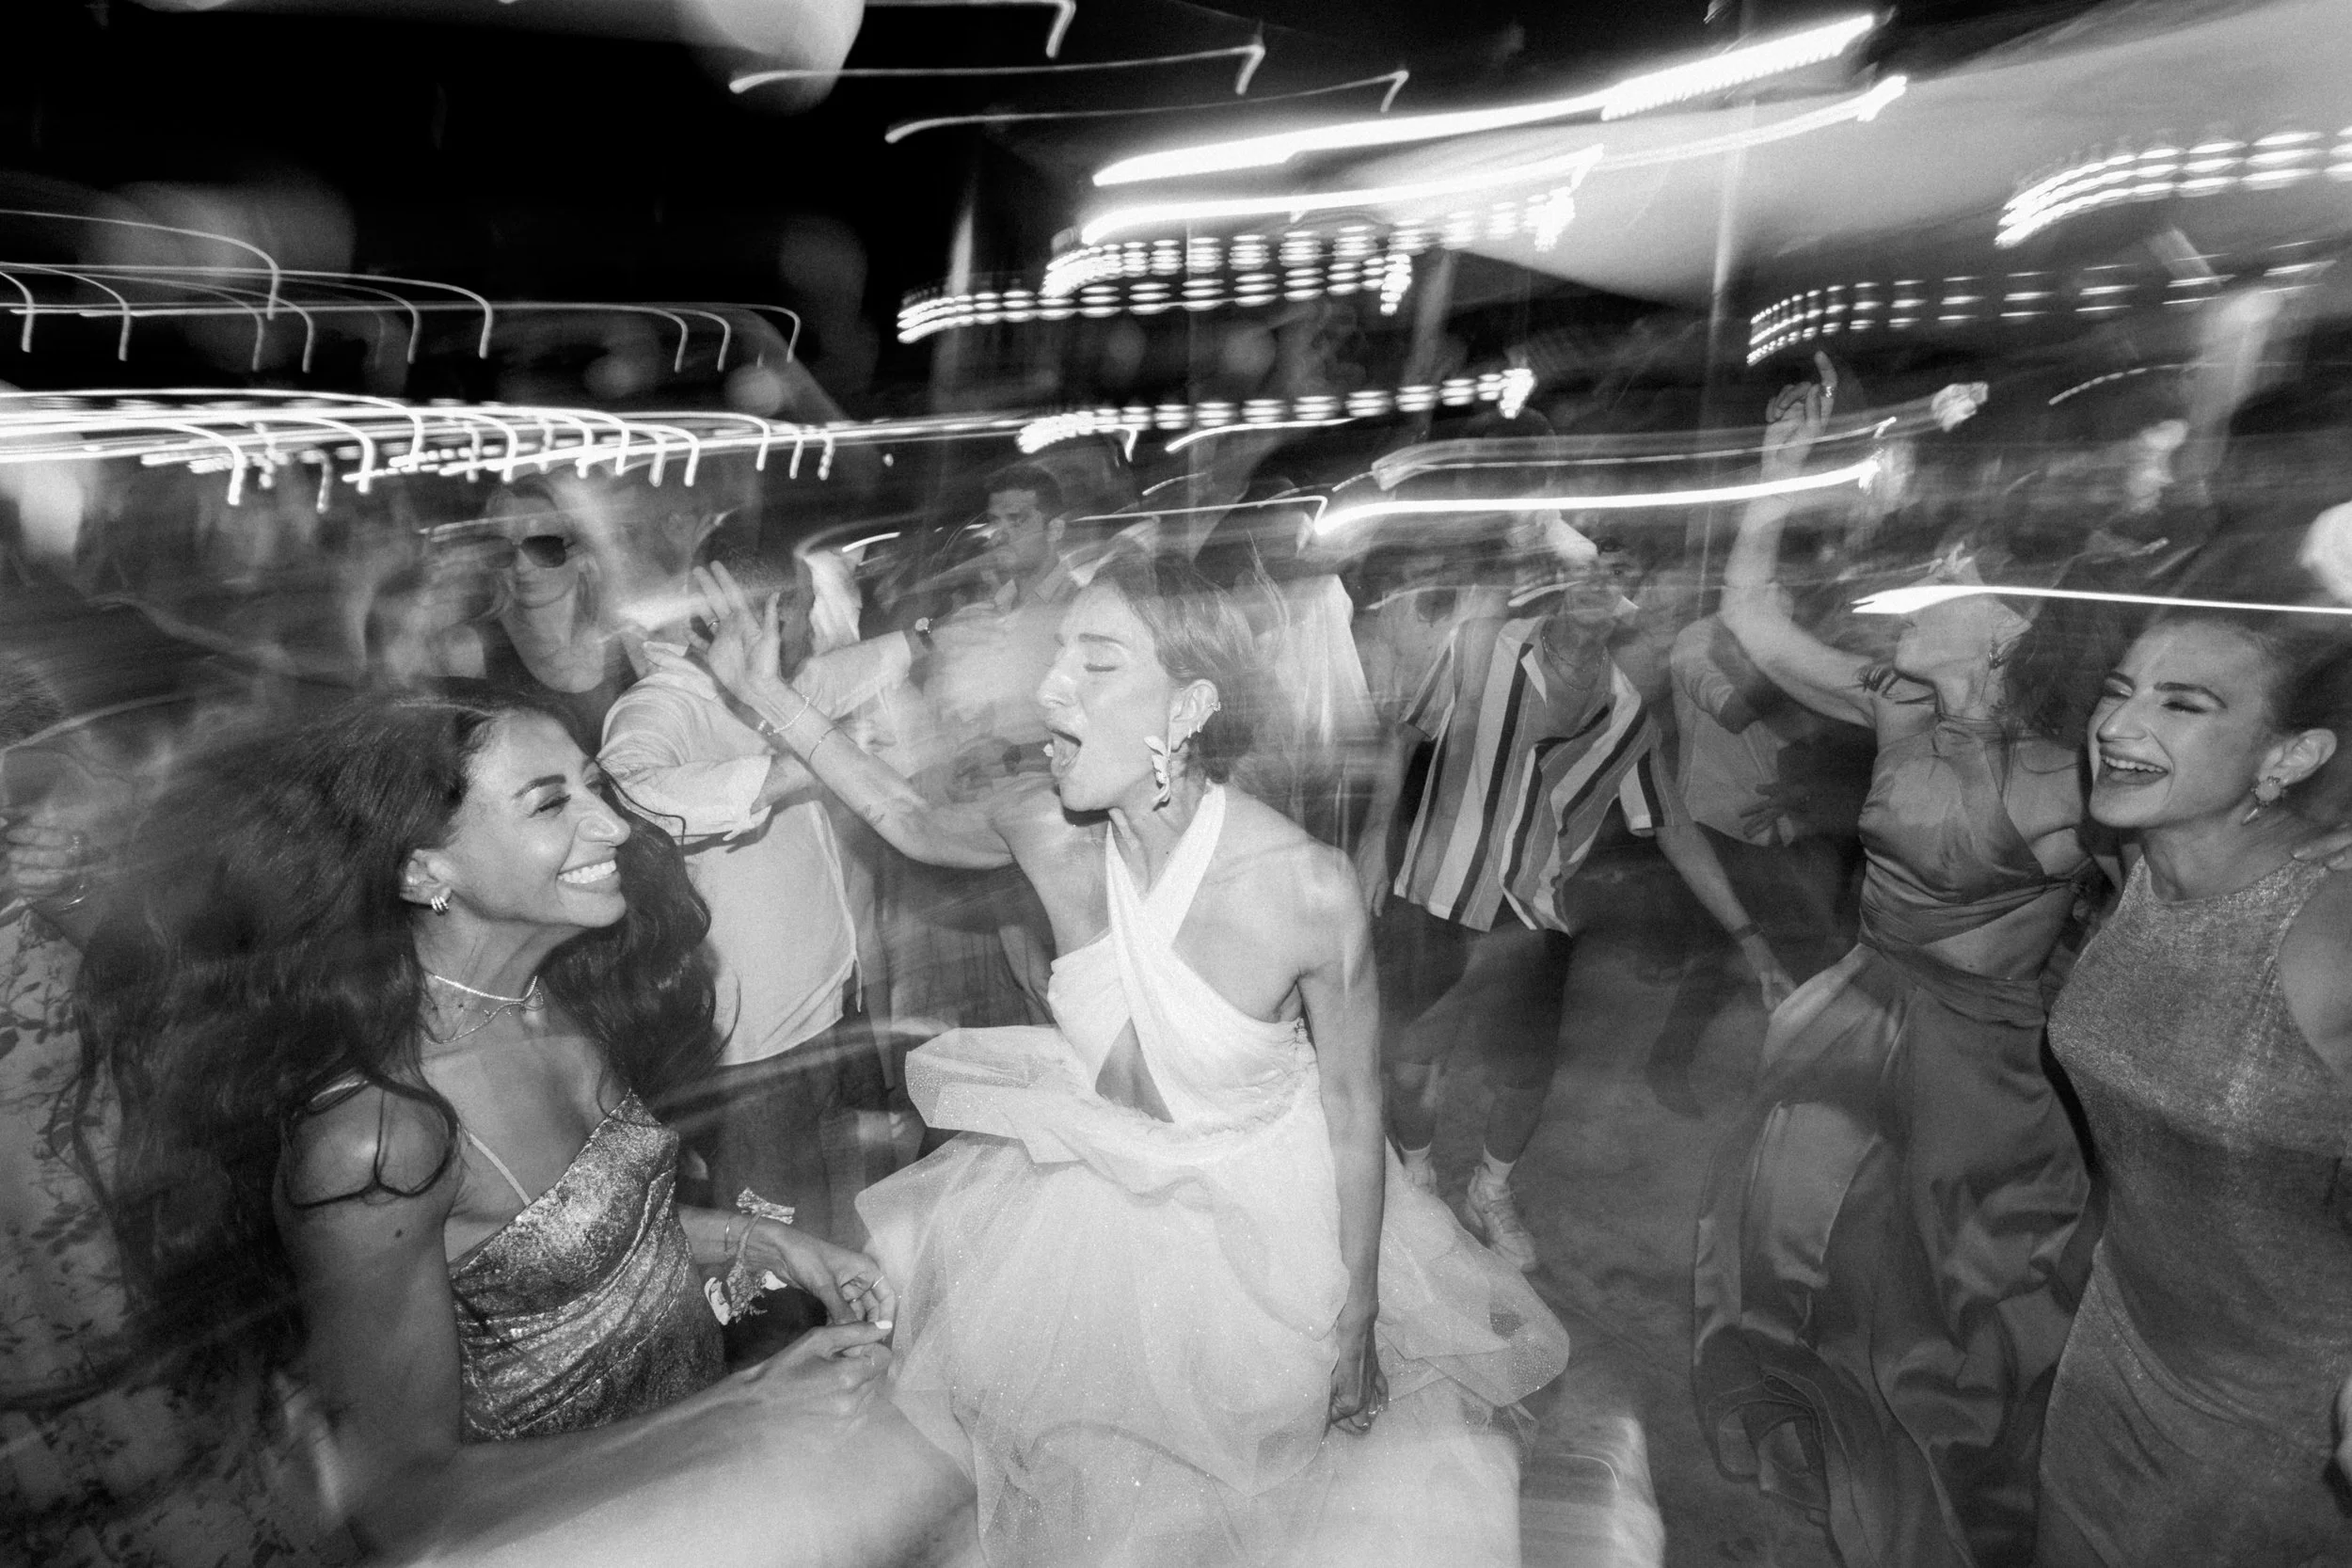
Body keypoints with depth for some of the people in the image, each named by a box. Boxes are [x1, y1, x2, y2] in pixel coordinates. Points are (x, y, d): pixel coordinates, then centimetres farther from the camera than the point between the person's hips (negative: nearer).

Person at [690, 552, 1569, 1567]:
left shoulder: (1309, 891, -33)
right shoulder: (1048, 831, -22)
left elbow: (1353, 1110, -18)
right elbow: (918, 824, 2)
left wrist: (1357, 1320, -7)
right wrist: (769, 697, -5)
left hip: (1257, 1211, -3)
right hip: (1091, 1193, 4)